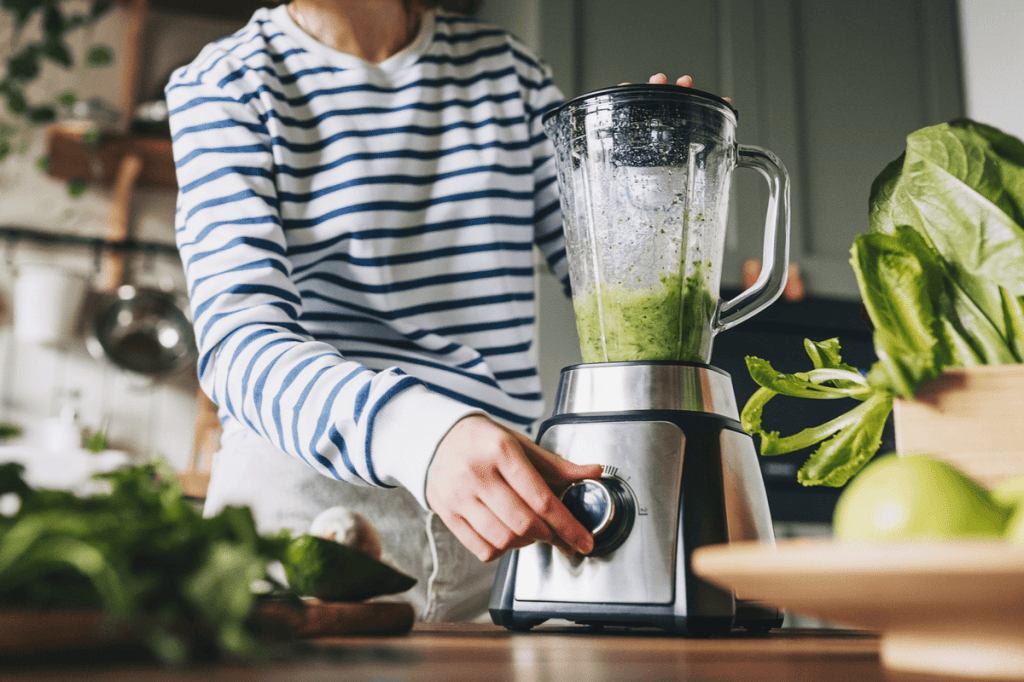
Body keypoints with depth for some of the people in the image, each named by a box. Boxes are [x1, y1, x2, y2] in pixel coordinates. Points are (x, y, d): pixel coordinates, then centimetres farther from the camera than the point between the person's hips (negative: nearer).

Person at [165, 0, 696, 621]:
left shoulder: (510, 70, 12)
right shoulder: (220, 83, 0)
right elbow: (238, 342, -16)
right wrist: (423, 436, -34)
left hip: (497, 505, 3)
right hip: (303, 488, -2)